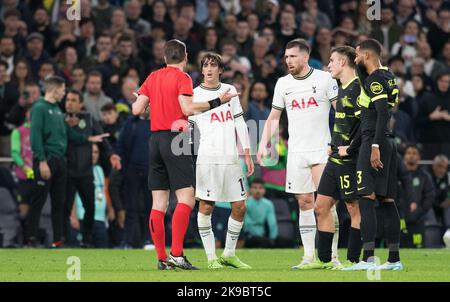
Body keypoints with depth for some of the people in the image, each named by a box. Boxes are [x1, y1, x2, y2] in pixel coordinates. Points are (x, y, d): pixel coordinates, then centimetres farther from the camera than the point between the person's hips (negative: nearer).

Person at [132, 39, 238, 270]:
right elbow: (188, 108, -16)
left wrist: (138, 98, 32)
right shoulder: (182, 78, -4)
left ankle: (162, 258, 5)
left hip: (155, 139, 7)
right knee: (186, 197, -8)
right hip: (174, 139, -7)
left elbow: (136, 110, 10)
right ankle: (176, 254, -19)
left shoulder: (152, 78, 13)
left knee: (159, 203, 5)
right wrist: (217, 102, -10)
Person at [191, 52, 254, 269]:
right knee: (206, 206, -6)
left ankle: (229, 254, 17)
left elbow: (239, 124, 16)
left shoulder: (230, 91, 13)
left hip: (231, 159, 4)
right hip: (207, 159, -4)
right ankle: (211, 257, 2)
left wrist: (247, 154, 12)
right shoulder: (195, 95, 2)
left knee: (239, 207, 3)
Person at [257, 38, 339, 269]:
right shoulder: (283, 83, 10)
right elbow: (274, 117, 17)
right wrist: (264, 144, 6)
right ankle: (309, 255, 7)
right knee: (305, 202, 4)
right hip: (296, 152, 4)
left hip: (321, 149, -4)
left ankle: (331, 253, -9)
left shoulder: (324, 79, -2)